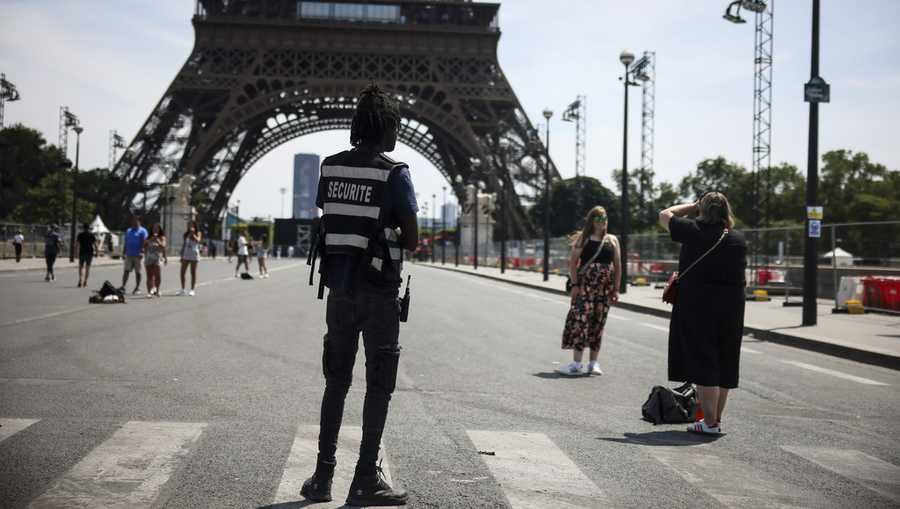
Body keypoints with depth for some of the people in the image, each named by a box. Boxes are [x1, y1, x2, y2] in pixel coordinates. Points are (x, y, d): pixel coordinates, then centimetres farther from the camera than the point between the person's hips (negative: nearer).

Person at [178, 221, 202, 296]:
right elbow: (183, 245, 15)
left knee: (193, 273, 0)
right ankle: (182, 289, 9)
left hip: (194, 255, -4)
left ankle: (192, 290, 3)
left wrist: (193, 233, -22)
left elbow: (198, 240, -20)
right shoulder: (186, 234, 13)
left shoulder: (197, 233, 1)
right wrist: (181, 256, 11)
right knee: (182, 272, 1)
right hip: (186, 255, 5)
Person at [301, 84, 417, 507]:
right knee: (378, 385, 5)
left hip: (338, 287, 5)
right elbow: (411, 240, -10)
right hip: (378, 292, -5)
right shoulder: (394, 173, -11)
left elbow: (327, 224, 9)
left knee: (336, 381, 14)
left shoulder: (330, 167, 5)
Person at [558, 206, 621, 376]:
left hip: (605, 287, 3)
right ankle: (576, 363, -10)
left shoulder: (612, 240, 11)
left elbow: (618, 265, 10)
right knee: (580, 319, -11)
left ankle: (593, 363, 12)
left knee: (598, 323, 5)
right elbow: (573, 263, -1)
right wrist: (574, 284, -11)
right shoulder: (583, 238, 3)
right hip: (585, 285, -3)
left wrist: (616, 289, 4)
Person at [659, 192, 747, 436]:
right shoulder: (739, 239, 5)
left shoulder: (694, 231, -9)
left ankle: (710, 422, -1)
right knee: (724, 365, 13)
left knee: (703, 364, -1)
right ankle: (716, 418, 22)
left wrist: (693, 206, 14)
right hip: (731, 307, 5)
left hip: (697, 306, -5)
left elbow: (664, 215, 5)